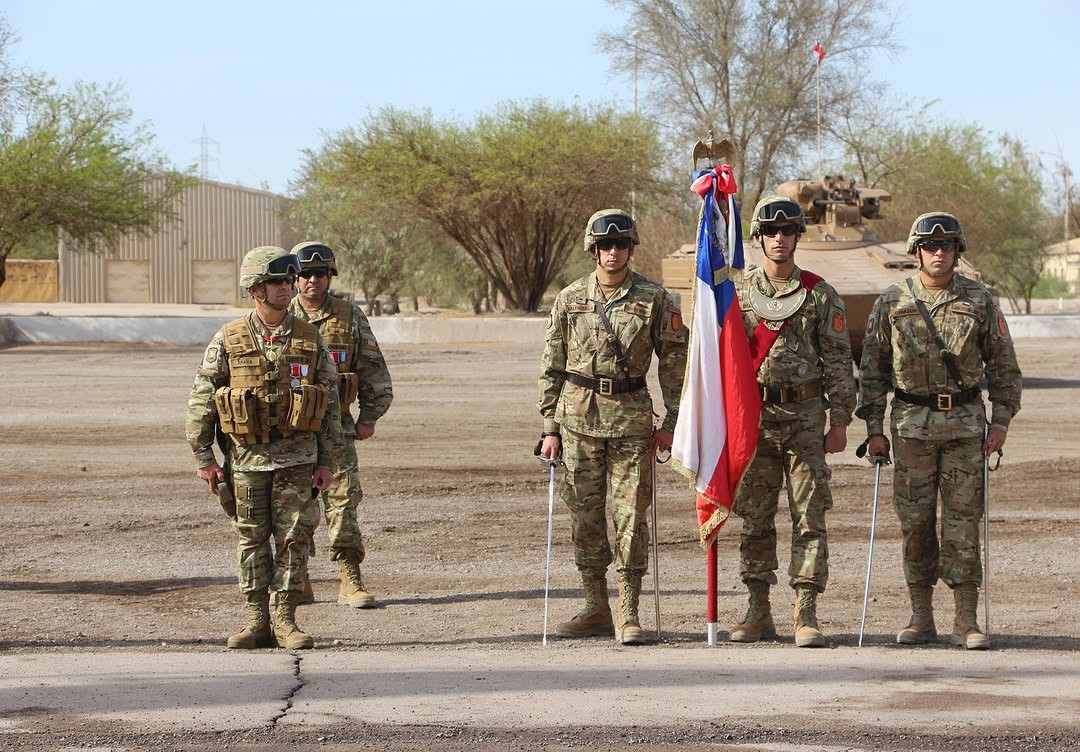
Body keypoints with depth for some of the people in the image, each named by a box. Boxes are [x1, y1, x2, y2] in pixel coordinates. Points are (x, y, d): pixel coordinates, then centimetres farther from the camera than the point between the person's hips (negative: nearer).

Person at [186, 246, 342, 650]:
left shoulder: (309, 339, 2)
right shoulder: (228, 340, -2)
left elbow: (331, 402, 6)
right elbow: (201, 400, 2)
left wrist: (327, 460, 3)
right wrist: (203, 458, -1)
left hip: (297, 458, 0)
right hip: (247, 458, 0)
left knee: (293, 539, -1)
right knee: (252, 540, 5)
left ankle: (285, 620, 7)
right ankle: (258, 621, 12)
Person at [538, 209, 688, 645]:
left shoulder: (654, 300, 1)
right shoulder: (571, 299, 6)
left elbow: (674, 364, 4)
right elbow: (551, 367, 10)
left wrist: (671, 423, 0)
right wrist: (550, 426, 5)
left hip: (631, 417, -2)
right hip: (578, 414, 2)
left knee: (630, 515, -4)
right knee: (585, 515, 5)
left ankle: (629, 614, 0)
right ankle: (596, 608, 15)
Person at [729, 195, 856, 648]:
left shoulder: (820, 295, 3)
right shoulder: (738, 293, 8)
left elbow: (838, 362, 3)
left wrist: (840, 421, -3)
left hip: (806, 415, -2)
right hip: (753, 416, 2)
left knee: (810, 518, -4)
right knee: (754, 520, 4)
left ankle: (806, 615, -3)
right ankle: (758, 613, 12)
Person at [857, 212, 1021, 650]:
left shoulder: (979, 301, 4)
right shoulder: (892, 303, 4)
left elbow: (1003, 364, 8)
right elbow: (873, 368, 7)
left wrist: (1001, 421, 1)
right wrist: (873, 428, 2)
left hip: (965, 421, -1)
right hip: (912, 423, 1)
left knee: (963, 519, -3)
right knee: (915, 520, 2)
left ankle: (966, 620, 1)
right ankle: (921, 617, 10)